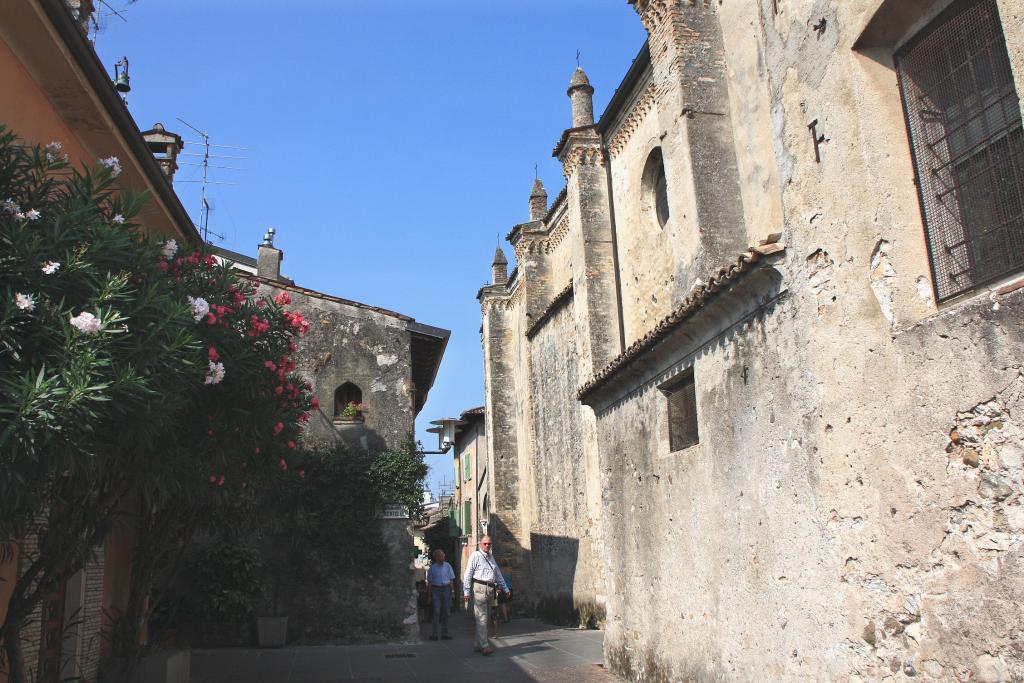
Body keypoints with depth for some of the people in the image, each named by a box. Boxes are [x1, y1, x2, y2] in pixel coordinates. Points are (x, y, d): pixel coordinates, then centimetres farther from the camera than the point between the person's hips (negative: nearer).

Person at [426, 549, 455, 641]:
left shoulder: (447, 566, 5)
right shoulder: (432, 568, 2)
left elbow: (451, 580, 6)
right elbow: (429, 582, 5)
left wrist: (451, 592, -1)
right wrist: (429, 595, 1)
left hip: (446, 589, 2)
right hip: (436, 590, -2)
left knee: (445, 612, 6)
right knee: (436, 612, -8)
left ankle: (444, 634, 13)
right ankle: (434, 634, -5)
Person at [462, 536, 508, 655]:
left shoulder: (491, 557, 19)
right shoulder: (475, 555, -3)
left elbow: (498, 574, 27)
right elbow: (468, 574, -7)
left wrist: (505, 588, 24)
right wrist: (466, 592, -11)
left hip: (490, 590, 8)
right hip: (479, 588, -8)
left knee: (486, 618, 10)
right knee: (481, 618, -10)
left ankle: (477, 645, 18)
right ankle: (484, 646, -13)